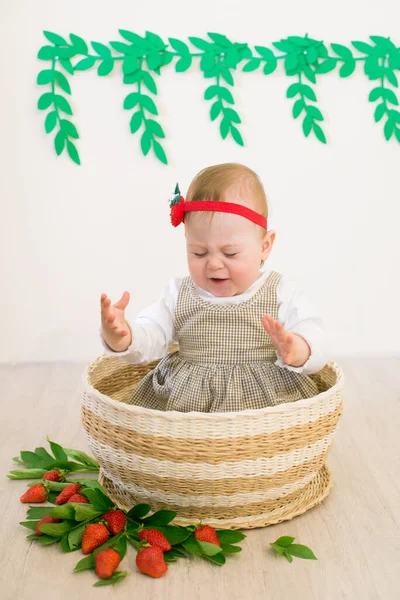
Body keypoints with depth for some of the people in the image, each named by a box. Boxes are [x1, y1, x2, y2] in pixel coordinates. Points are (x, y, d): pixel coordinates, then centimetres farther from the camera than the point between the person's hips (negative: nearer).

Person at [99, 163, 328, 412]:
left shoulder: (283, 294, -1)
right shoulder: (178, 295, 7)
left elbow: (317, 351, -7)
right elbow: (146, 341, 1)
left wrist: (297, 351, -31)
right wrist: (120, 338, -22)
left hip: (266, 402, -2)